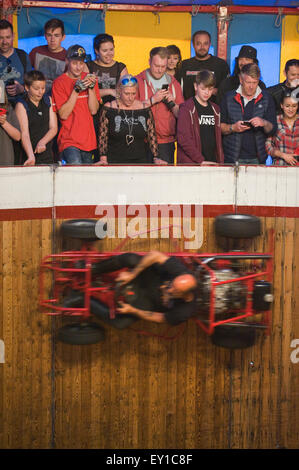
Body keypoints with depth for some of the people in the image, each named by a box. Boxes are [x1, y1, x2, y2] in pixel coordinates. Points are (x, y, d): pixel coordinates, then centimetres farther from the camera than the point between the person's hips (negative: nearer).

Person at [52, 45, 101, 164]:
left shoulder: (90, 78, 9)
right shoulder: (59, 82, -3)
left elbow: (94, 110, 1)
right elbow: (63, 114, -11)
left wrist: (91, 87, -11)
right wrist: (76, 90, -15)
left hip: (89, 140, 5)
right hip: (69, 140, -4)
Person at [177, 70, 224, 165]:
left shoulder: (215, 109, 16)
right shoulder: (186, 108, -4)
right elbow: (183, 139, -13)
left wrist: (221, 160, 6)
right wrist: (201, 160, -16)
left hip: (213, 163, 6)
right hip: (191, 163, -6)